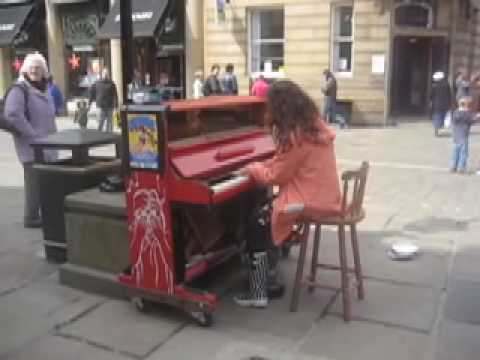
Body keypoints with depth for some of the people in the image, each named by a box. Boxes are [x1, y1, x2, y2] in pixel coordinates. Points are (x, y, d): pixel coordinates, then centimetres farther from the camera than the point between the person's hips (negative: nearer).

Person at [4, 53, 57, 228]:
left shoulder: (45, 90, 16)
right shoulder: (19, 89, -10)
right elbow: (12, 115, -24)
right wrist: (33, 135, -21)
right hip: (31, 146, -8)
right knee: (35, 182, -4)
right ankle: (31, 218, 7)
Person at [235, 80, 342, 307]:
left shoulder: (296, 135, -20)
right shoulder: (314, 126, 8)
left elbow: (277, 176, -14)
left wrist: (253, 169, 3)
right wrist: (262, 166, 14)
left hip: (309, 201, -9)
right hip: (324, 196, 9)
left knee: (256, 222, -1)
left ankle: (258, 293, 2)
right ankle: (271, 275, 24)